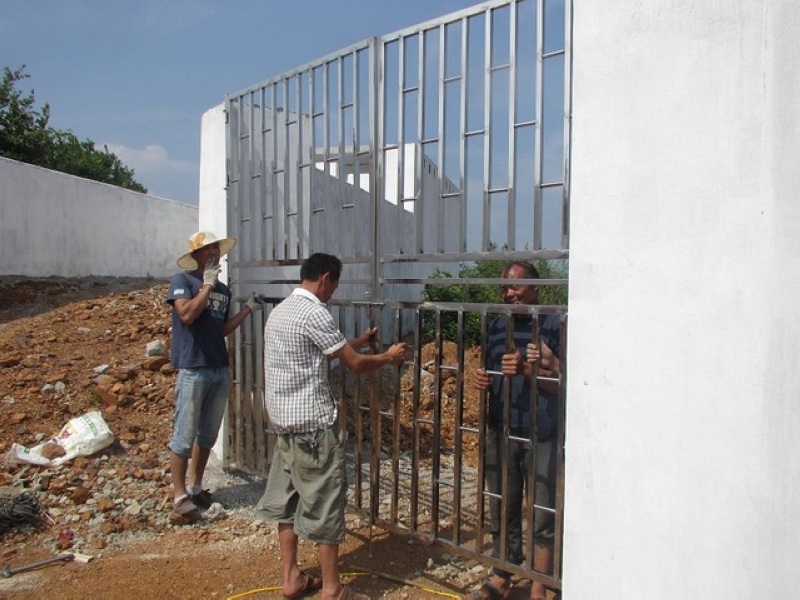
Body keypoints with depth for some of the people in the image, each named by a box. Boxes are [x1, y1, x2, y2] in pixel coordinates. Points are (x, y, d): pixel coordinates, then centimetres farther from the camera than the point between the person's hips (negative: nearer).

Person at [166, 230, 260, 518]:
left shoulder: (223, 290, 14)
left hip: (220, 370, 7)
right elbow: (187, 314, -21)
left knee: (208, 435, 14)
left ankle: (196, 487, 28)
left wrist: (247, 309, 8)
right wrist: (207, 284, -15)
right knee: (184, 437, 0)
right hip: (192, 371, -7)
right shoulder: (182, 280, -5)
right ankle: (180, 495, 12)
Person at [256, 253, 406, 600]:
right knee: (325, 504, 1)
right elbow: (355, 364, -14)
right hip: (313, 424, -10)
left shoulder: (281, 310, 12)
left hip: (285, 420, 10)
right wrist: (389, 357, 3)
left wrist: (359, 341, 25)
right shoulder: (314, 313, -18)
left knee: (288, 499, 15)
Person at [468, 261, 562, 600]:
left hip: (543, 437, -5)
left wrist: (527, 371, -24)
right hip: (500, 433, 5)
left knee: (543, 518, 7)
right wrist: (482, 380, -6)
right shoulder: (496, 327, 9)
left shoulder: (555, 326, -8)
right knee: (502, 511, 16)